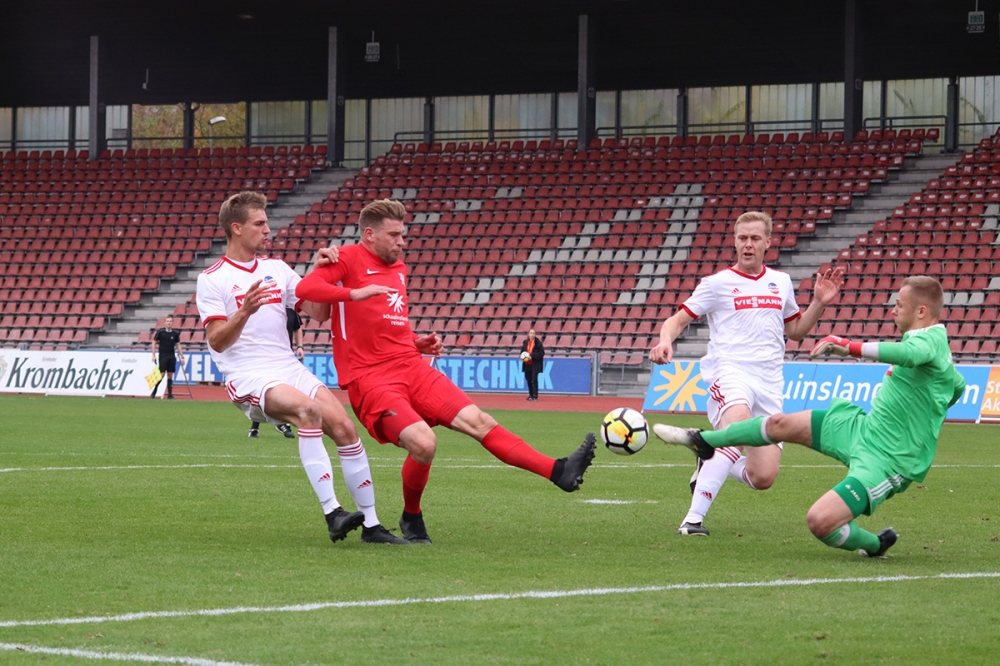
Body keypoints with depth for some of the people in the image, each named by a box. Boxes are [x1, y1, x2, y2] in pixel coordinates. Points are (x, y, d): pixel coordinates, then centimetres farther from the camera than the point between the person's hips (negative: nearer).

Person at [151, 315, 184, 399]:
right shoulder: (160, 332, -5)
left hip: (172, 357, 3)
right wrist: (154, 355, -5)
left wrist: (182, 357, 6)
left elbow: (178, 345, 11)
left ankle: (170, 394, 8)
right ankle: (154, 392, 3)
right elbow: (154, 343, 0)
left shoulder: (175, 334, 4)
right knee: (162, 374, -9)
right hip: (163, 356, -3)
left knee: (170, 375, 5)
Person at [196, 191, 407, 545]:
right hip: (249, 378, -6)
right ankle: (332, 514, -35)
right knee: (308, 410, -33)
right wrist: (244, 312, -27)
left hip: (289, 368, 6)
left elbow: (318, 312, 10)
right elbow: (217, 341, -10)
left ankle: (370, 523, -2)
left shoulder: (277, 269, 15)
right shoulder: (212, 279, -1)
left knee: (345, 427, -11)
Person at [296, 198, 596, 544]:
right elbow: (304, 288, -21)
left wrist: (418, 343, 14)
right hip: (370, 378, -7)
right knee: (424, 443, -26)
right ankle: (411, 518, 0)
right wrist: (356, 293, -31)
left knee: (478, 421, -5)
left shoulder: (398, 268, 20)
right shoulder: (348, 259, -4)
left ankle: (559, 472, -10)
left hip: (411, 367, 7)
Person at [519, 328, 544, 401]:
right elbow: (522, 351, 20)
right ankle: (531, 395, 19)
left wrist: (532, 356, -19)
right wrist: (522, 356, -3)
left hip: (535, 365, -5)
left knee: (534, 379, -12)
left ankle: (535, 396, -9)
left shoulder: (538, 343, -6)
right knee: (528, 380, 8)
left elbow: (541, 353, -10)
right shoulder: (525, 343, 9)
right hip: (527, 365, 5)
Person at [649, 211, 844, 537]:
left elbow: (795, 330, 28)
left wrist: (820, 303, 11)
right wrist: (665, 341, -20)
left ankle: (710, 463, 27)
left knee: (762, 478, -5)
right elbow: (678, 319, 2)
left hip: (770, 384, 5)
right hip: (730, 372, -5)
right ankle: (694, 518, -33)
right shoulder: (718, 283, 4)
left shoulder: (781, 282, 17)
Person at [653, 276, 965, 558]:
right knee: (780, 424, 16)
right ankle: (704, 441, 39)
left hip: (885, 461, -10)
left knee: (820, 521, -24)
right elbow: (958, 385, 29)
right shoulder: (932, 341, 9)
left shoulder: (932, 339, -21)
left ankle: (875, 545, 7)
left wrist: (850, 347, -48)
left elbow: (909, 353, -48)